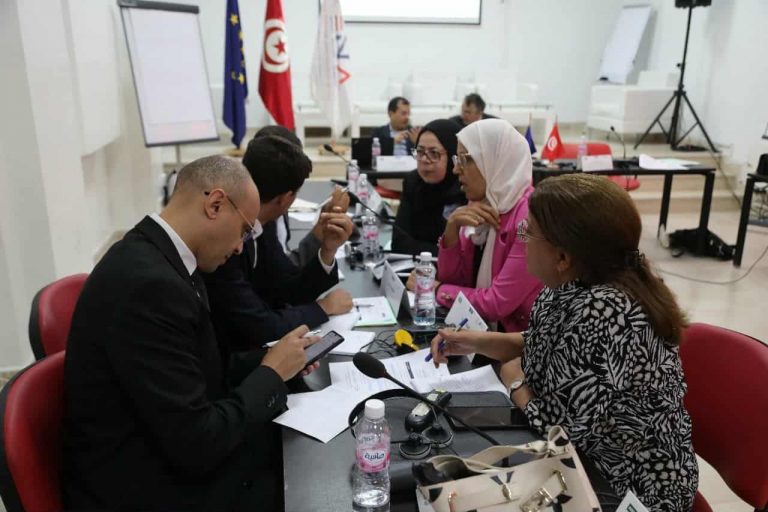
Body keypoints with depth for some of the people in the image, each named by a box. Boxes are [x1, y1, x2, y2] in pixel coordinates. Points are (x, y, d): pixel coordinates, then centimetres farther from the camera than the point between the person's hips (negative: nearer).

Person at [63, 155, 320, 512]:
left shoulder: (154, 256, 0)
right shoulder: (148, 283, -28)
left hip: (165, 450, 8)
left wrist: (273, 363, -3)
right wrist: (272, 372, -12)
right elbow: (197, 446, -25)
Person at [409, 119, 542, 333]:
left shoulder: (531, 217, -21)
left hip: (522, 337, -6)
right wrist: (452, 225, -12)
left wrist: (435, 289, -9)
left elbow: (497, 304, -21)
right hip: (482, 328, 6)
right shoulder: (482, 203, 2)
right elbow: (451, 278, 3)